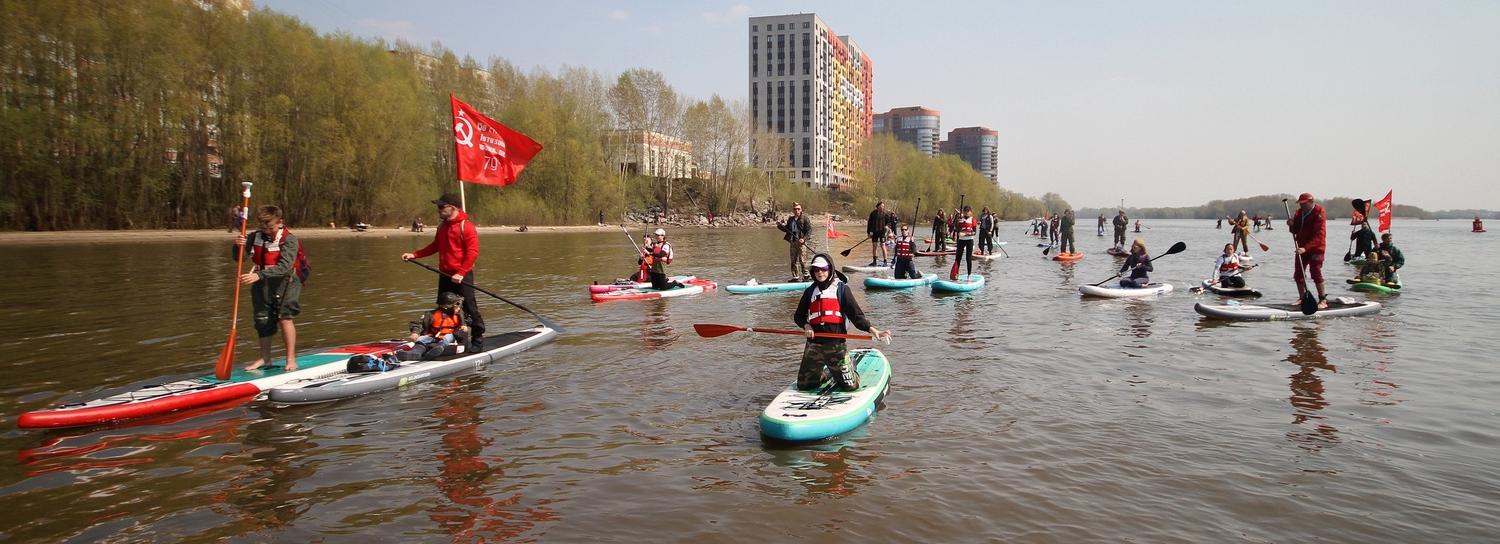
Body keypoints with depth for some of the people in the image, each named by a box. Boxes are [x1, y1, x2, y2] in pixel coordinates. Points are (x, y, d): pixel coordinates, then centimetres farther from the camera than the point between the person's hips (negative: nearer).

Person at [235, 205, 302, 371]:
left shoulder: (289, 240, -17)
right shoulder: (255, 237, 0)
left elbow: (284, 267, -29)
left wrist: (258, 275, -39)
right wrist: (238, 246, -22)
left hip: (284, 282, -6)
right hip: (262, 284, 6)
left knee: (284, 317, -16)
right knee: (262, 320, 13)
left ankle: (291, 359, -9)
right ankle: (265, 357, 29)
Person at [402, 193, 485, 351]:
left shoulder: (466, 226, -13)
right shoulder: (442, 226, 13)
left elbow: (472, 252, -18)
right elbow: (435, 246, 23)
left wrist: (461, 273, -22)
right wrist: (414, 255, 12)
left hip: (462, 276, -8)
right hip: (445, 275, 8)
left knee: (470, 307, -3)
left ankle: (478, 338, 8)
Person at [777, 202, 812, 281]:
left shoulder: (804, 218, -2)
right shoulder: (790, 219, 15)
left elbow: (809, 230, -6)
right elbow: (786, 229, 20)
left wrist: (804, 239, -17)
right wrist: (780, 226, 1)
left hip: (801, 242, -6)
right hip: (792, 242, 6)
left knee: (801, 259, -7)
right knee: (793, 260, 7)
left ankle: (806, 274, 7)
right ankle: (795, 277, 13)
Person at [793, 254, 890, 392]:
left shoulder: (841, 288, 3)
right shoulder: (810, 291, 14)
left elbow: (856, 313, -5)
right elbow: (798, 316, 18)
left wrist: (872, 329, -20)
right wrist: (806, 325, -4)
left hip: (836, 344, -3)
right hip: (814, 343, 4)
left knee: (850, 385, -7)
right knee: (803, 385, 8)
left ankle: (849, 369, 27)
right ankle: (824, 374, 37)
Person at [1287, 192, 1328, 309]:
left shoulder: (1319, 213, -15)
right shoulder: (1299, 212, 7)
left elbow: (1319, 235, -23)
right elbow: (1296, 231, 15)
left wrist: (1306, 248, -33)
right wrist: (1292, 225, -8)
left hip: (1315, 248, -7)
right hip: (1302, 247, 7)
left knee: (1315, 272, -14)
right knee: (1298, 274, 8)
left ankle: (1323, 300, -7)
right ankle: (1302, 298, 21)